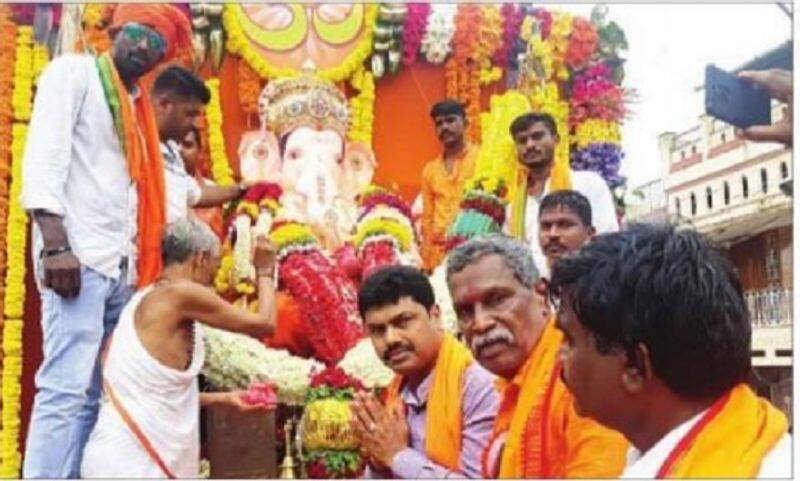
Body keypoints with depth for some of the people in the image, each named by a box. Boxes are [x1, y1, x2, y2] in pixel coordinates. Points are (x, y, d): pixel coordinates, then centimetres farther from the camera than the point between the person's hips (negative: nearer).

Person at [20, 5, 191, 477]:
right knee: (66, 388, -13)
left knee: (95, 395, 6)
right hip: (78, 257, -7)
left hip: (121, 265, 8)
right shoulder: (73, 71, 3)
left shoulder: (138, 106, 22)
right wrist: (56, 245, -19)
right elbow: (42, 158, -9)